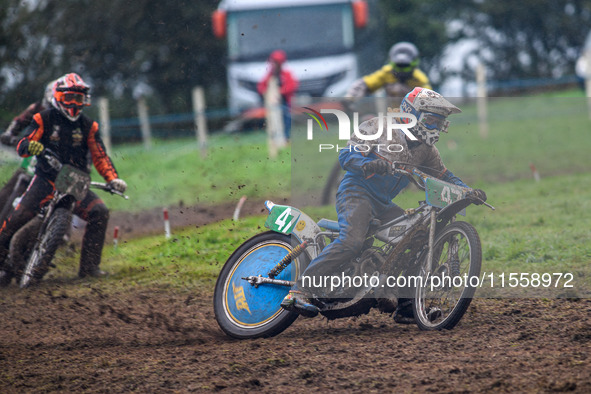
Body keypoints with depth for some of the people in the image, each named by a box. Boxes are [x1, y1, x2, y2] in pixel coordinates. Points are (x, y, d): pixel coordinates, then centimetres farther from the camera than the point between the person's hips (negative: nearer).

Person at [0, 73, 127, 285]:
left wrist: (113, 179, -9)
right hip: (46, 178, -3)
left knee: (99, 212, -19)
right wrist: (30, 145, -33)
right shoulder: (44, 119, 1)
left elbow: (100, 156, 7)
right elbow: (21, 145, -7)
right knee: (20, 215, -22)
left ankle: (89, 266, -13)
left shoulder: (88, 126, 10)